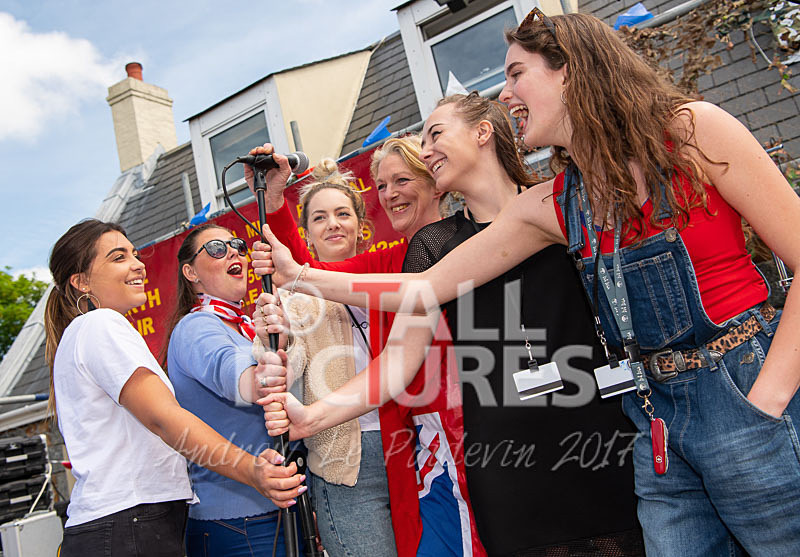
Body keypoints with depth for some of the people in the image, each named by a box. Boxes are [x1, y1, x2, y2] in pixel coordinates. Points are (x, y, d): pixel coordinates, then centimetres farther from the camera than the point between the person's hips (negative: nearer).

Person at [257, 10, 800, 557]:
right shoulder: (549, 206, 3)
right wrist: (300, 277, 0)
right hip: (656, 415, 4)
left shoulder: (689, 129, -7)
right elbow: (426, 286, 3)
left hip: (750, 395, -3)